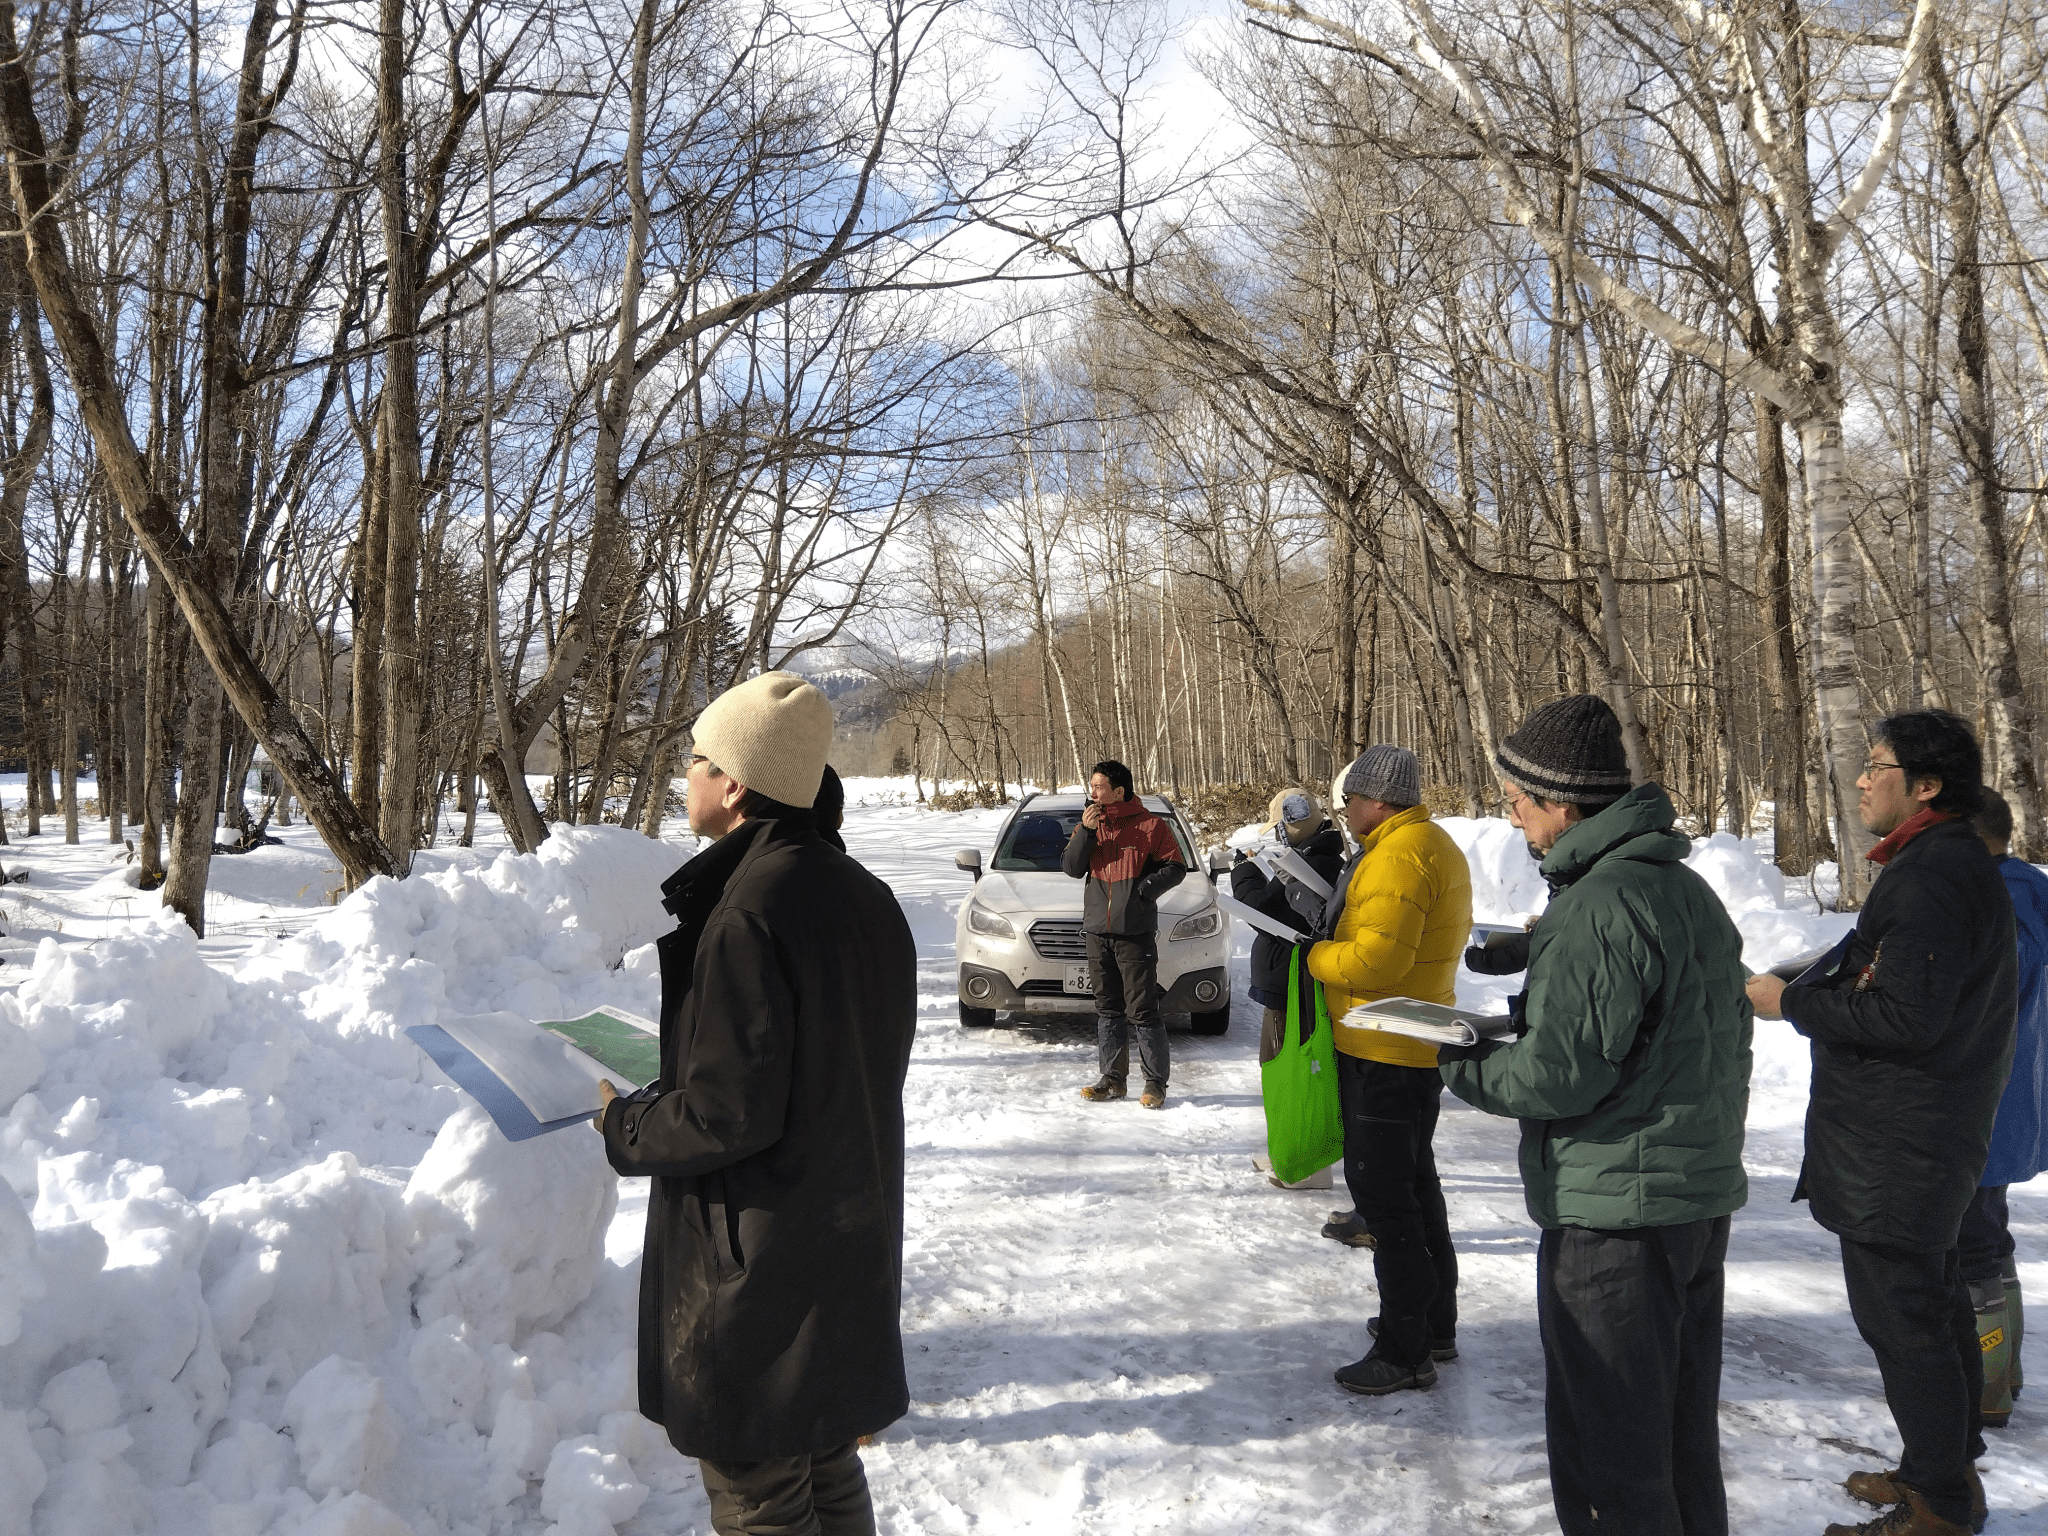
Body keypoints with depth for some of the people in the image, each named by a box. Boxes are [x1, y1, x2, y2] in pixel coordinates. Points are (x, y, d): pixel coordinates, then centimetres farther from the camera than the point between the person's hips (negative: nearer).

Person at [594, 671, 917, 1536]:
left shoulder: (744, 912, -23)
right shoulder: (863, 896, 5)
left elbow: (729, 1114, -24)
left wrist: (623, 1126, -6)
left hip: (759, 1269, -9)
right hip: (853, 1247, 9)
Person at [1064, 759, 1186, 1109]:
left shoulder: (1150, 827, -5)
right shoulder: (1089, 824, 10)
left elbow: (1175, 866, -2)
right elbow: (1071, 868, 3)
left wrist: (1150, 886, -18)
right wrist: (1086, 832, -9)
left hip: (1136, 934, -5)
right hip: (1098, 932, 5)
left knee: (1143, 1011, -4)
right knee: (1108, 1010, 12)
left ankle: (1156, 1083, 4)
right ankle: (1112, 1079, 20)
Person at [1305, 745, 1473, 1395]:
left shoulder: (1399, 855, -21)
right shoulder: (1433, 844, 13)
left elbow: (1376, 958, -28)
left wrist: (1313, 957, -12)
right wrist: (1331, 944, 7)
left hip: (1384, 1054, -11)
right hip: (1414, 1046, 11)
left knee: (1382, 1192, -3)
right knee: (1411, 1181, 20)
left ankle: (1405, 1351, 4)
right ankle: (1435, 1324, 33)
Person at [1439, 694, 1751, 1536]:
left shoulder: (1598, 905, -22)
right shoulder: (1687, 887, 10)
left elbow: (1559, 1077, -23)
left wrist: (1467, 1065, -5)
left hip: (1615, 1212, -10)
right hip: (1703, 1192, 10)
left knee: (1610, 1446, 4)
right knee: (1682, 1432, 21)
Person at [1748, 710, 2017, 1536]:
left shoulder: (1931, 877, -22)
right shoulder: (1960, 864, 13)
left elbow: (1901, 1014, -27)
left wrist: (1793, 1001, -16)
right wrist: (1818, 987, 5)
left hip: (1896, 1148, -11)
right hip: (1931, 1134, 11)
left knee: (1900, 1314, -2)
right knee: (1933, 1301, 21)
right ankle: (1950, 1469, 35)